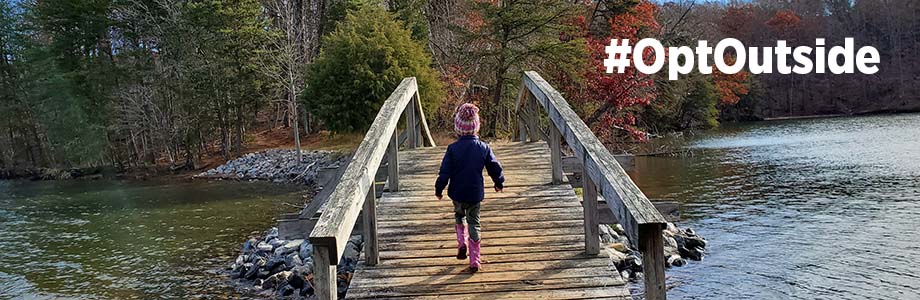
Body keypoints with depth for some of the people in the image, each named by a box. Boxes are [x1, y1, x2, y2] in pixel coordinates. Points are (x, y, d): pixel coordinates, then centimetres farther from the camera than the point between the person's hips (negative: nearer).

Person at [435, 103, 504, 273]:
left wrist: (439, 189, 4)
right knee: (474, 223, 10)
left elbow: (444, 172, -10)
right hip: (475, 193, 1)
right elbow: (495, 168, 3)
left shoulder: (453, 149, -12)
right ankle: (475, 261, 9)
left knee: (459, 216, 26)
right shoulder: (484, 148, -6)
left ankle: (462, 242, 3)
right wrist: (499, 183, 21)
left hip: (457, 193, -1)